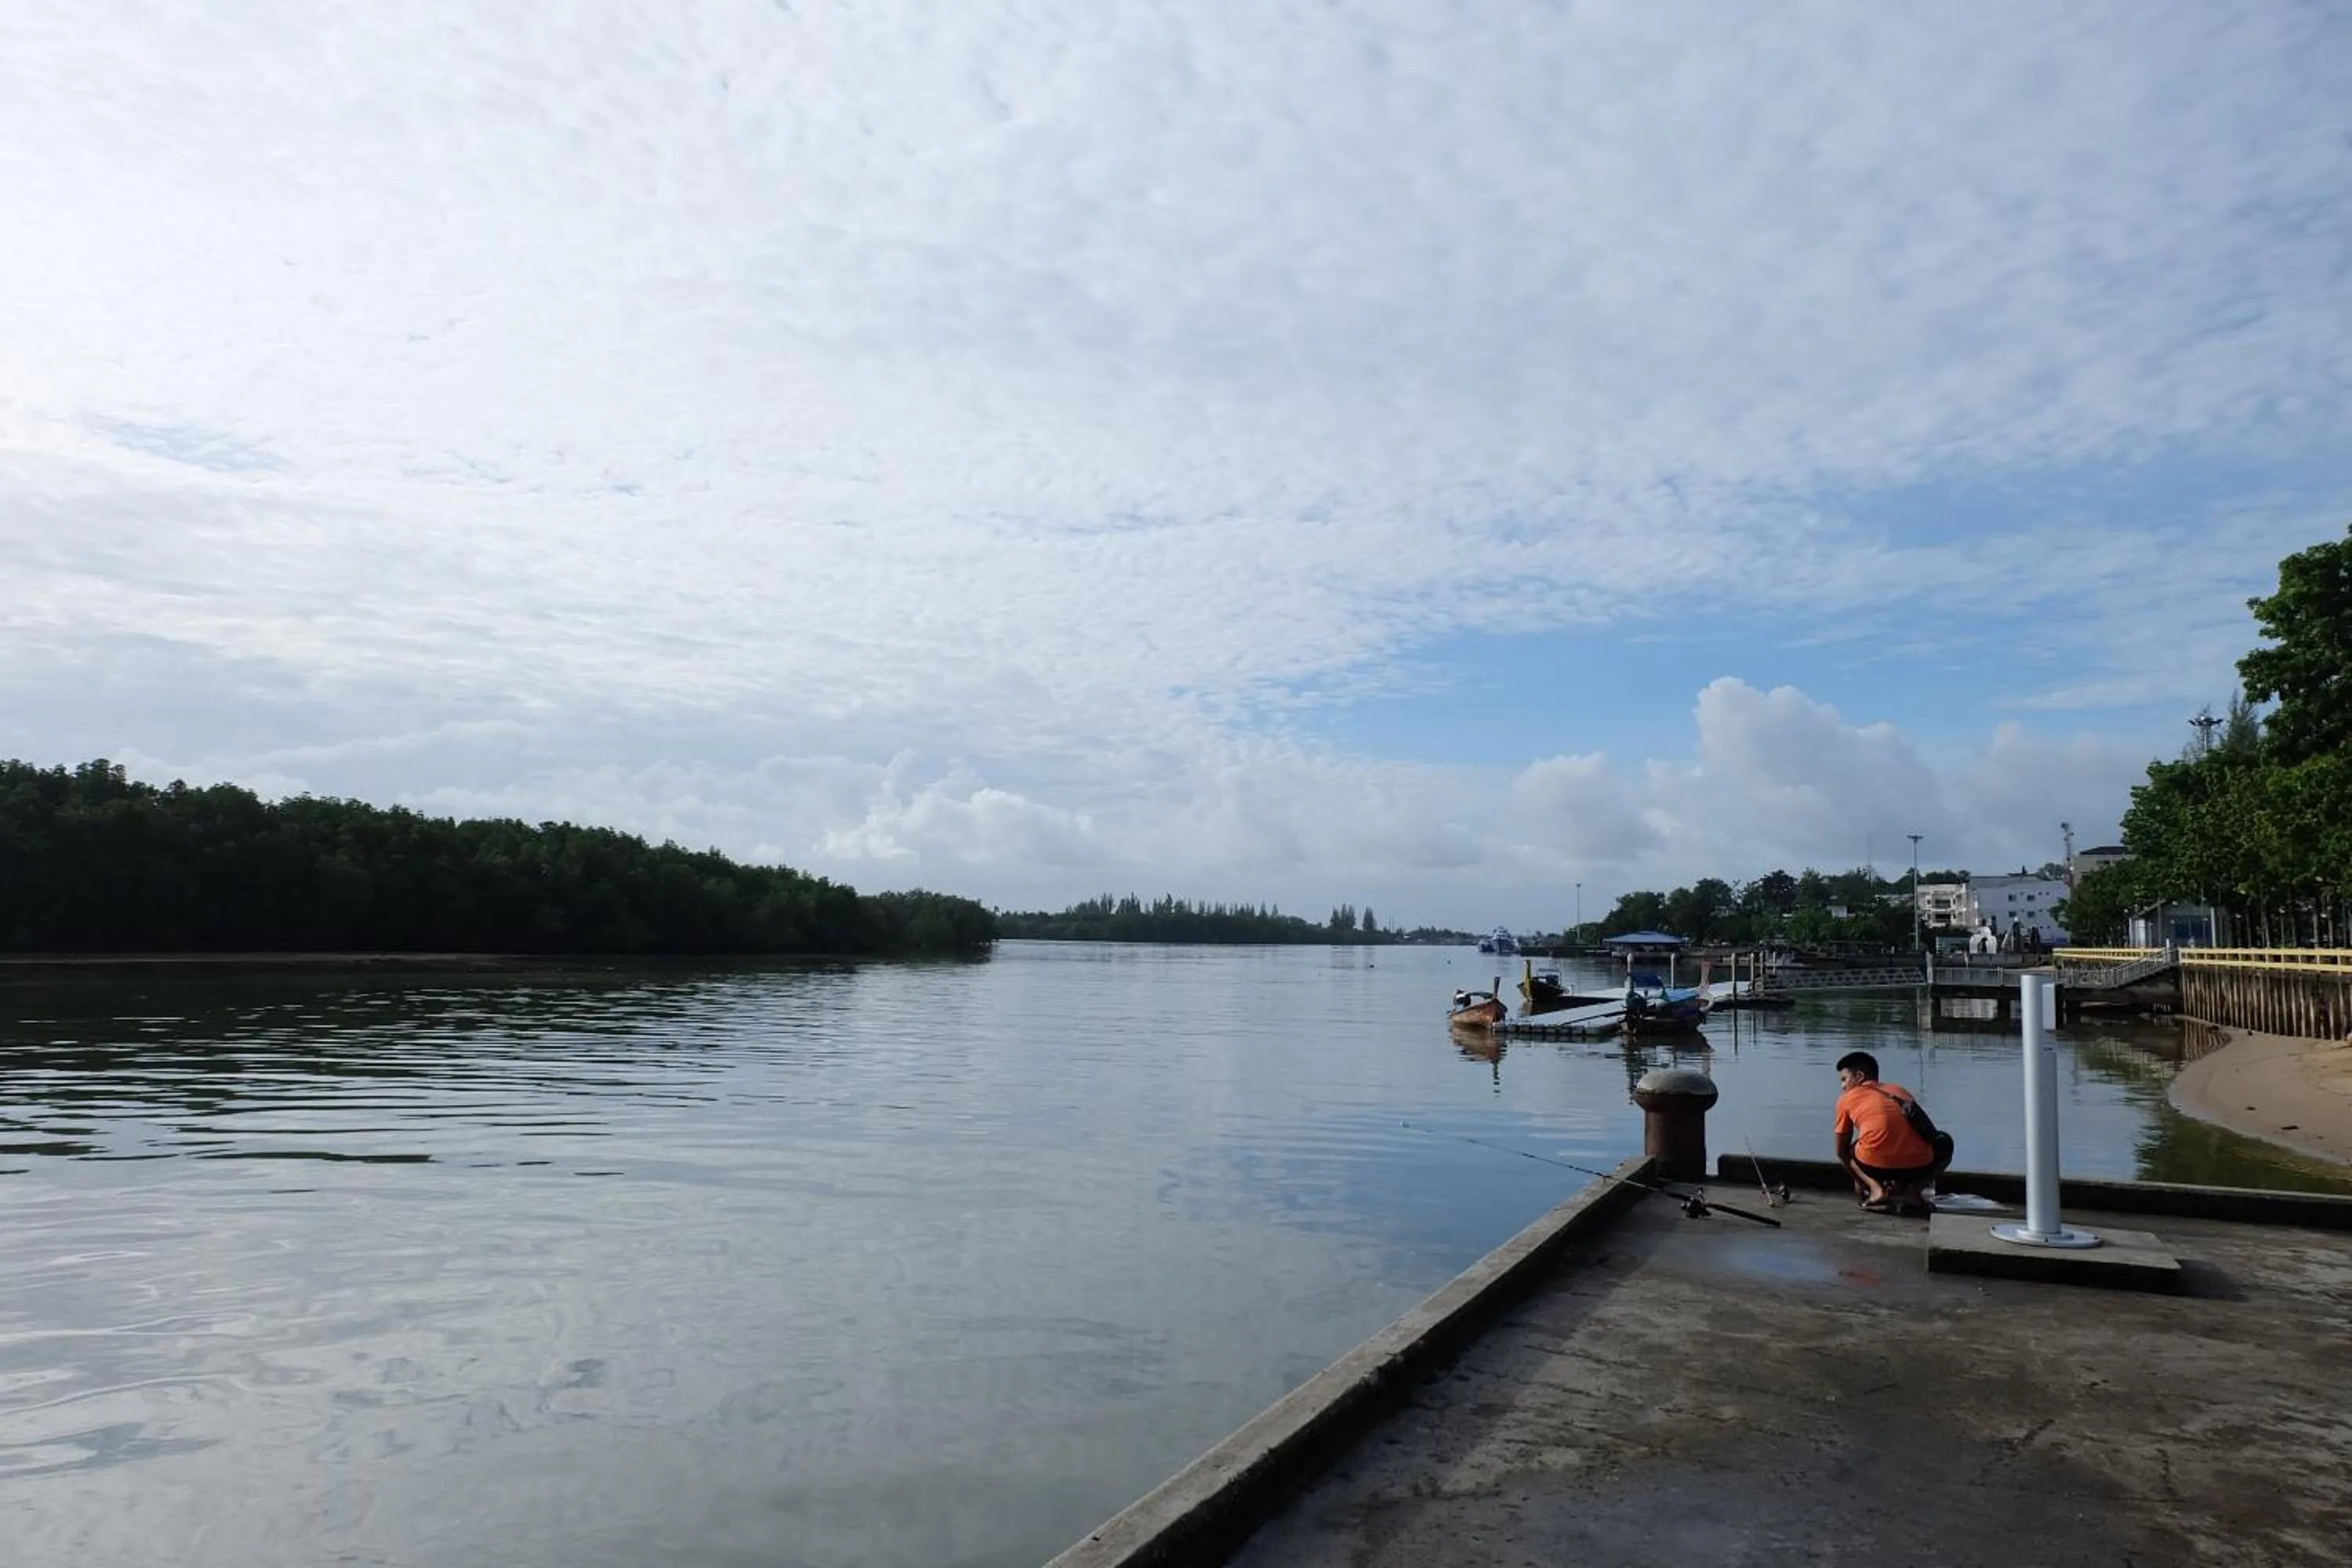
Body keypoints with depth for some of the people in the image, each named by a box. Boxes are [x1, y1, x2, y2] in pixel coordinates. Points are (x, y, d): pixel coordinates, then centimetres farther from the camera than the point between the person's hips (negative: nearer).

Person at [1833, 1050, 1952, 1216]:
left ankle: (1875, 1188, 6)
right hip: (1919, 1165, 2)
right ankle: (1913, 1190, 11)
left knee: (1849, 1150, 34)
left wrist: (1864, 1182, 37)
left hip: (1877, 1164, -1)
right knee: (1944, 1142, 36)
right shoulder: (1900, 1090, 27)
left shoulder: (1847, 1098, 17)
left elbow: (1842, 1152, 22)